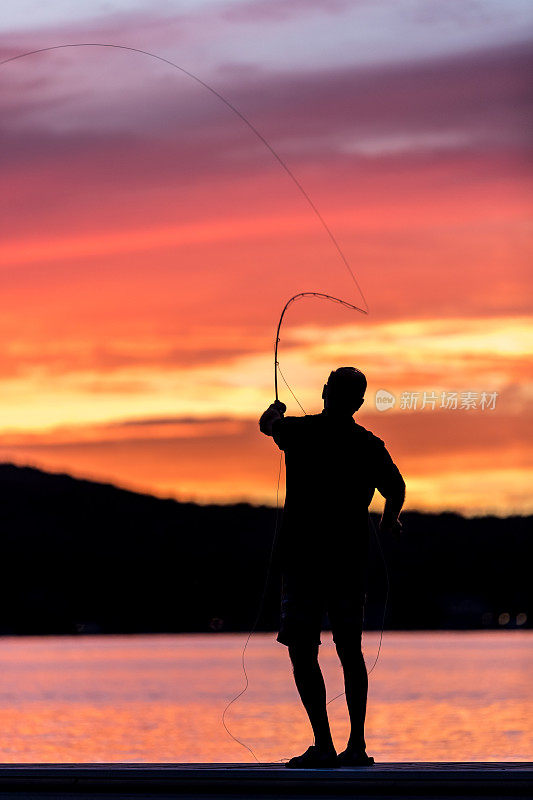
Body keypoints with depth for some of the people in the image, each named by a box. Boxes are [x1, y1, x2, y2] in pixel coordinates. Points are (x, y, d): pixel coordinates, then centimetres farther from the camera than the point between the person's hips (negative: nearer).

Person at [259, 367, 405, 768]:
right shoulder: (370, 445, 0)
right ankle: (357, 745, 9)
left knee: (302, 649, -3)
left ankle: (324, 746, -11)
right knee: (351, 651, 11)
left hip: (302, 556, -3)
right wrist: (390, 521, 27)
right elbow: (397, 490, 5)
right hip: (352, 555, 3)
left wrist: (275, 409, 40)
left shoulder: (299, 431, -4)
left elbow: (267, 423, 16)